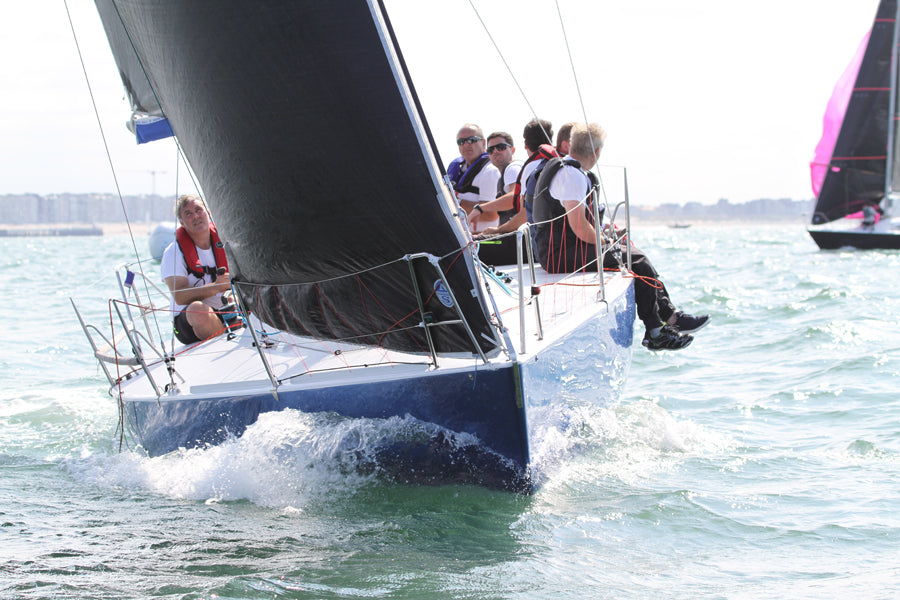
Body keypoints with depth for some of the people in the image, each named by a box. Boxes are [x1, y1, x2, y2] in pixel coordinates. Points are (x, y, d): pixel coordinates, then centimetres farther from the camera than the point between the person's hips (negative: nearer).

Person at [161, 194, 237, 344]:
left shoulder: (224, 242, 8)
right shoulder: (173, 252, -5)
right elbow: (180, 297, -18)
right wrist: (215, 287, -31)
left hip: (226, 312, 4)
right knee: (198, 309, -39)